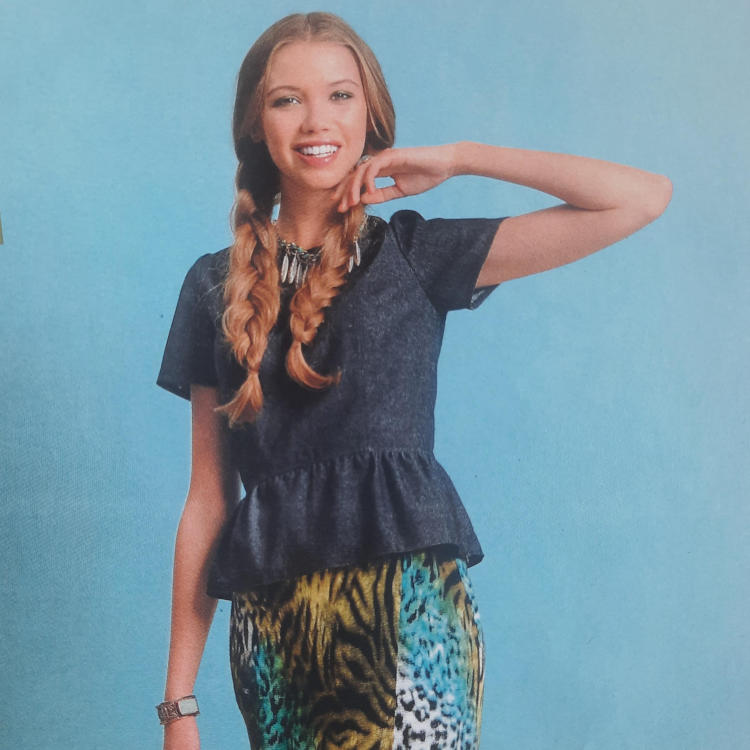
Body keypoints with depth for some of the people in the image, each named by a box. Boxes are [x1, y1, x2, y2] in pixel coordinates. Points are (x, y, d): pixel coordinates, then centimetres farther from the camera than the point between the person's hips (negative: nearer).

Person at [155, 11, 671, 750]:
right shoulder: (216, 286, 8)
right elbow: (207, 497, 7)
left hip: (408, 609, -2)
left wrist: (454, 158, -1)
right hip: (270, 625, 2)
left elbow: (644, 196, -4)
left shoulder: (414, 255, 3)